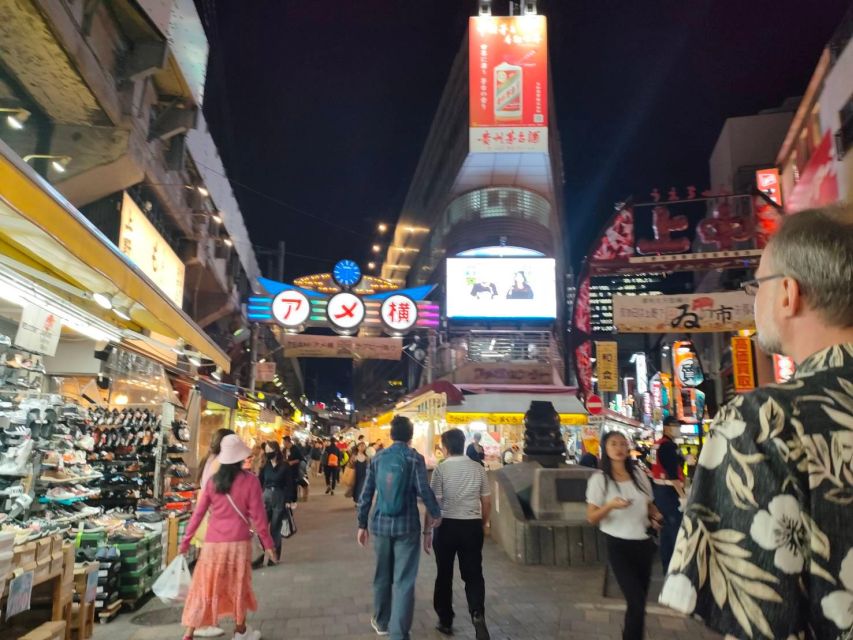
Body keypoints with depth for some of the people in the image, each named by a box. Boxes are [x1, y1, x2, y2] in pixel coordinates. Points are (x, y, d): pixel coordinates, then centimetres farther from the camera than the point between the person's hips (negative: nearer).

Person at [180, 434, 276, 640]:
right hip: (238, 542, -2)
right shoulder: (250, 481, -9)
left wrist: (186, 539, 16)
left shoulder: (213, 481, 0)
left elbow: (199, 513, 5)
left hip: (213, 543, 2)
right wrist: (267, 544, 1)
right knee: (239, 586, 15)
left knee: (204, 587, 11)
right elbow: (258, 515, -7)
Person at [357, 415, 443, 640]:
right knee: (404, 581, 2)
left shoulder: (377, 458, 3)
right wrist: (436, 514, 0)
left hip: (381, 524, 4)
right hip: (407, 526, -4)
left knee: (382, 576, 20)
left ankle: (381, 622, 36)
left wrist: (362, 524, 11)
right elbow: (424, 490, -15)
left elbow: (366, 494, 4)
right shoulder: (415, 458, -7)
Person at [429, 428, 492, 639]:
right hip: (472, 525, 2)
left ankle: (445, 621, 25)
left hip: (447, 525, -2)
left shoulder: (441, 469, -10)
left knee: (444, 575, 14)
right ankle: (477, 614, -10)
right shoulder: (478, 468, -1)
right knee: (473, 573, 11)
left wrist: (426, 530, 0)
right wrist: (484, 524, 19)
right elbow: (487, 502, 5)